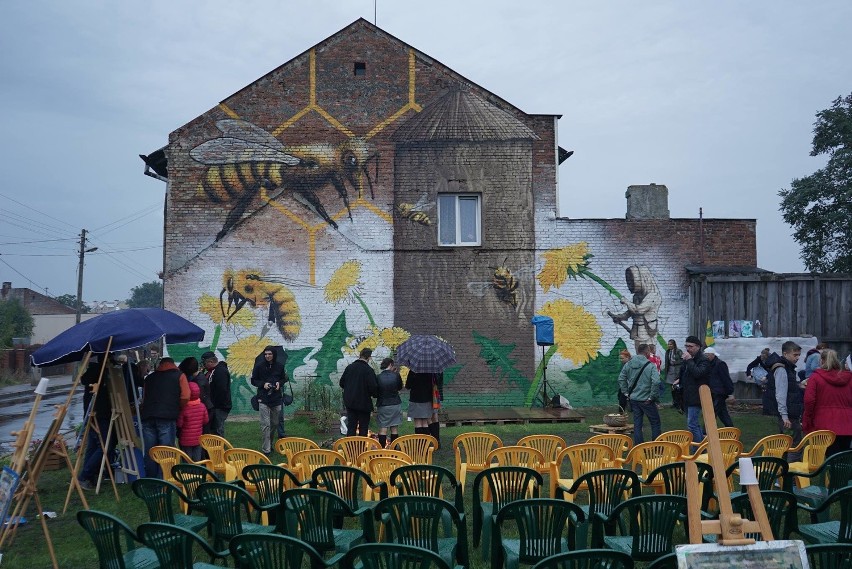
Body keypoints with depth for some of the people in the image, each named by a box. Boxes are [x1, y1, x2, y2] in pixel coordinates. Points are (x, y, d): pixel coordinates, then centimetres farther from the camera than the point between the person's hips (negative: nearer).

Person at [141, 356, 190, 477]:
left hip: (147, 417, 4)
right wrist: (176, 410, 14)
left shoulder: (149, 378, 23)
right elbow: (185, 397, 0)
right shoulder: (179, 375, 11)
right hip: (167, 417, -3)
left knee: (149, 452, 9)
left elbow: (143, 399, 22)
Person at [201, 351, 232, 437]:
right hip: (215, 407, 11)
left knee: (218, 431, -8)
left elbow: (221, 391, -24)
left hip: (219, 407, -11)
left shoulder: (221, 371, -18)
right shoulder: (212, 371, 16)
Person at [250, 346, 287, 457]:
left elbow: (284, 379, 15)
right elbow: (253, 381, 3)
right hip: (263, 399, -3)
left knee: (275, 424, 12)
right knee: (265, 425, -9)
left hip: (276, 399, 3)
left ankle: (269, 444, 31)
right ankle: (265, 449, -6)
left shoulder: (280, 366, 3)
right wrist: (263, 384, -14)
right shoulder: (259, 366, -4)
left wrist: (279, 383, -6)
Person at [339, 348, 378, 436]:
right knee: (363, 428, 6)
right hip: (364, 403, -5)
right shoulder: (369, 370, -16)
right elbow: (372, 387, -20)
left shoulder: (349, 367, 0)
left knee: (351, 427, 11)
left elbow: (342, 383, 7)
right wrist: (374, 394, 1)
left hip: (349, 402, 5)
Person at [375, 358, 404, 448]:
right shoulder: (396, 376, -9)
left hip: (382, 406, -1)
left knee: (383, 429, 2)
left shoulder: (378, 377, -9)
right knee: (394, 428, 9)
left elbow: (375, 393, -3)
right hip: (395, 404, 1)